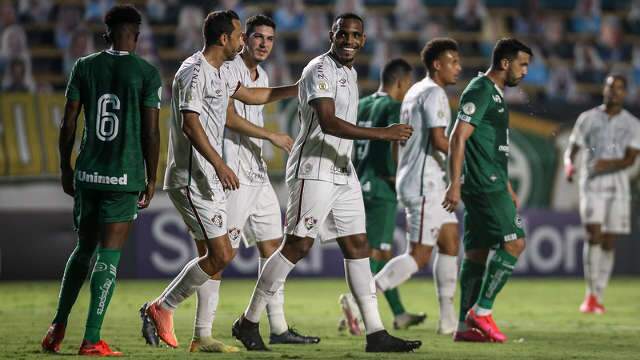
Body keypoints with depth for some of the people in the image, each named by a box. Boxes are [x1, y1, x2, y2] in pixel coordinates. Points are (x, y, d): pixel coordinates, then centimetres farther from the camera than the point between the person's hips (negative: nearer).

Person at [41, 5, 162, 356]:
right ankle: (92, 340, -6)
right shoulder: (147, 73, -4)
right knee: (108, 256, -2)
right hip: (125, 177, -3)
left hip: (87, 173, 4)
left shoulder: (84, 67, 4)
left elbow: (68, 123, 4)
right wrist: (151, 179, 4)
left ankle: (58, 327, 16)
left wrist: (65, 168, 15)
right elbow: (150, 132, -6)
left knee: (83, 249, 19)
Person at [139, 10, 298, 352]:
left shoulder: (223, 71, 14)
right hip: (191, 179, -10)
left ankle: (202, 337, 11)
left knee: (213, 256, 9)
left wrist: (295, 89, 26)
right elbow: (190, 124, -23)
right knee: (220, 254, -14)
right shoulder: (193, 72, -15)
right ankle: (161, 308, -2)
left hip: (210, 179, 10)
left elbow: (249, 95, 31)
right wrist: (220, 164, -30)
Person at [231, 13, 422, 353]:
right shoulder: (321, 70, -13)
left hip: (343, 172, 9)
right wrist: (383, 133, -27)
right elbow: (328, 123, -25)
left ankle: (376, 334, 4)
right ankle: (248, 322, 1)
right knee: (298, 245, -9)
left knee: (357, 246, 5)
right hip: (314, 170, -9)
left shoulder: (350, 73, 17)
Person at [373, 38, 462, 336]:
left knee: (450, 243, 11)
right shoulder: (433, 93, -12)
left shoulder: (414, 92, 18)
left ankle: (448, 318, 11)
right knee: (419, 256, -11)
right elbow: (439, 140, -22)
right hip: (425, 185, -10)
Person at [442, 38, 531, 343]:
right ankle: (481, 312, -8)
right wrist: (454, 185, -22)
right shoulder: (480, 91, -11)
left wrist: (508, 189, 28)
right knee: (514, 242, -12)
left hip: (491, 184, 10)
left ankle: (466, 326, 8)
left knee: (476, 251, 7)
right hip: (483, 184, -10)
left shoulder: (495, 94, 20)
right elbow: (458, 138, -17)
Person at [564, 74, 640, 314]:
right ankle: (590, 294, -13)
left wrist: (609, 165, -24)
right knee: (593, 234, -18)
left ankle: (598, 299, 13)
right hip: (591, 185, -2)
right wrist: (569, 164, -17)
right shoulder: (588, 118, 6)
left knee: (609, 242, 3)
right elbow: (572, 149, 6)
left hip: (618, 186, 2)